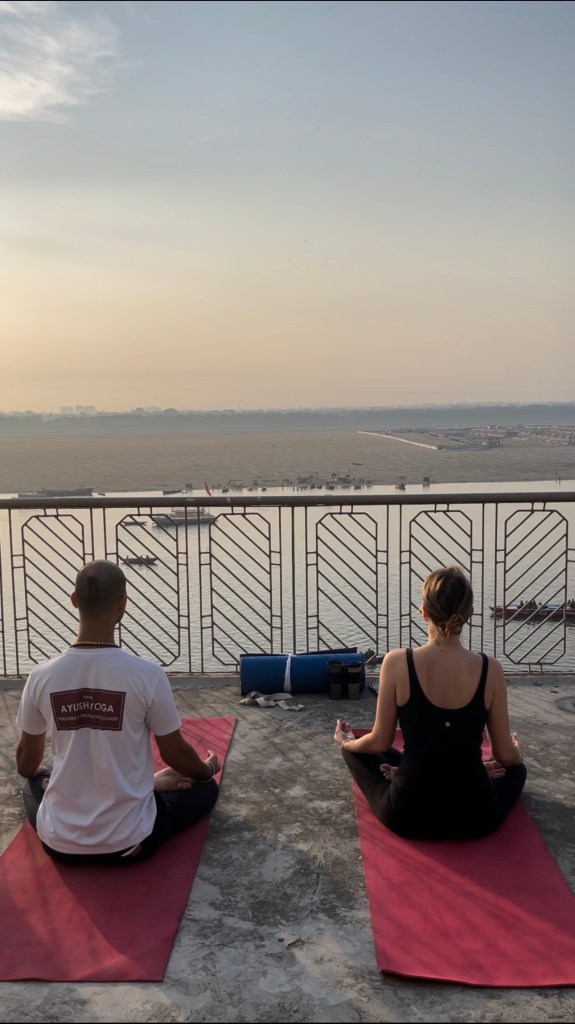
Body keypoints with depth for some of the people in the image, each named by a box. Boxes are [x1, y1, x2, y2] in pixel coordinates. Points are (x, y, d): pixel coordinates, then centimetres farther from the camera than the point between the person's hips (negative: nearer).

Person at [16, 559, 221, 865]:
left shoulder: (41, 677, -10)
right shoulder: (148, 674, -19)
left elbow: (26, 764, 7)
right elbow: (176, 753, -4)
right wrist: (207, 769, 20)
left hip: (58, 844, 2)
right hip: (128, 843, -1)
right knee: (205, 788, 23)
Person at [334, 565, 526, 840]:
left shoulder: (397, 663, -14)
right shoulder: (490, 669, -10)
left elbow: (379, 742, -3)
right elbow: (505, 755, 0)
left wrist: (347, 743, 20)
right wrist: (516, 752, 25)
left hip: (407, 815, 0)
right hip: (475, 817, 1)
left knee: (355, 751, 29)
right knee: (516, 769, 35)